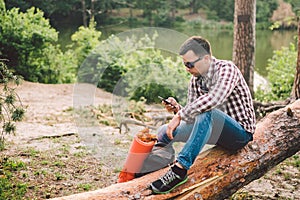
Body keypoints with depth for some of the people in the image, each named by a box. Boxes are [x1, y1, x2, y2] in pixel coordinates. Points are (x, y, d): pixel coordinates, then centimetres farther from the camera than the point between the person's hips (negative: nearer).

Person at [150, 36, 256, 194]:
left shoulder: (226, 68, -18)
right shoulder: (195, 80, 4)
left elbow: (214, 99, -38)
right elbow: (192, 116, 6)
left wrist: (180, 115, -32)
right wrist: (177, 108, -15)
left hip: (240, 133, -8)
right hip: (217, 132, 8)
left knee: (206, 113, -37)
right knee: (165, 132, 0)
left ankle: (180, 168, -36)